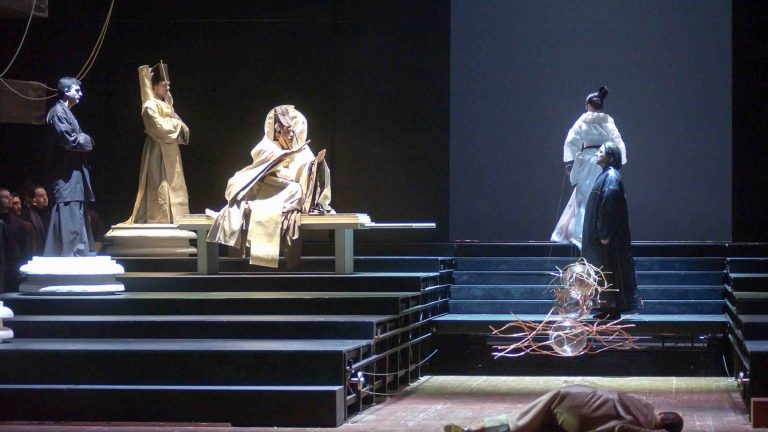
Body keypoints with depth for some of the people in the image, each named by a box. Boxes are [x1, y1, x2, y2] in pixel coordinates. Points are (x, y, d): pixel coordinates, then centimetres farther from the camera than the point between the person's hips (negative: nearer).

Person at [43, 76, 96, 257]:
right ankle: (66, 254, -15)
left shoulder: (67, 113, 21)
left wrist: (83, 139, 1)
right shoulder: (58, 112, -10)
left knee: (77, 219, 9)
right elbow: (68, 140, -19)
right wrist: (86, 140, -3)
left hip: (74, 172, 11)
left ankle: (76, 256, 10)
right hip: (67, 174, -11)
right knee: (68, 217, -13)